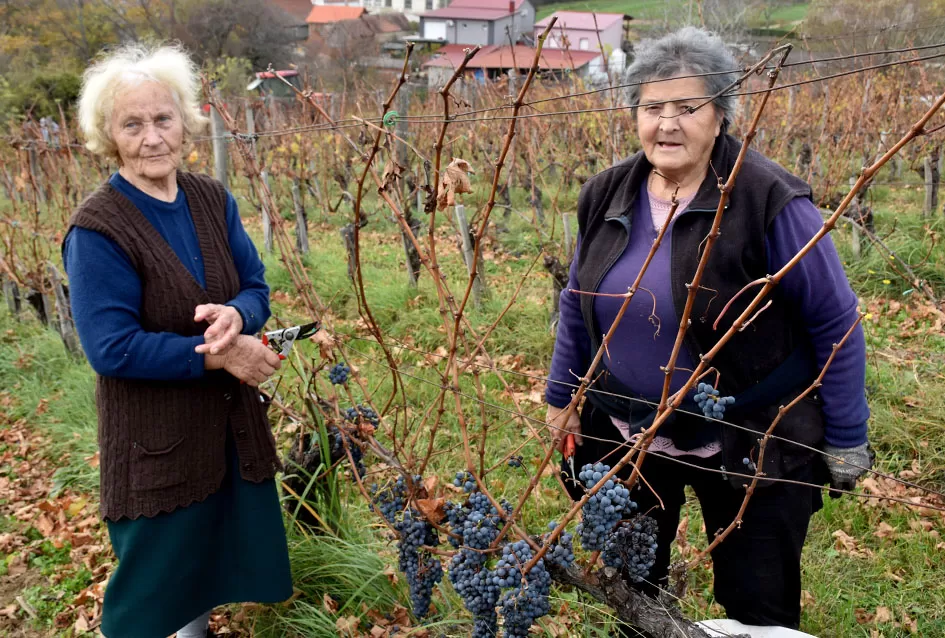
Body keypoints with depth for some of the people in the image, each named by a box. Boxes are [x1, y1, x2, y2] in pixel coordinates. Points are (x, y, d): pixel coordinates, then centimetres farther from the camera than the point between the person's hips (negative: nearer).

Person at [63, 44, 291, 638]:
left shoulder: (213, 200, -1)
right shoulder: (97, 230, -19)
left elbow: (256, 287, 0)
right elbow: (112, 348, -20)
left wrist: (235, 316, -22)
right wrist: (214, 355, -24)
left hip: (231, 422, 6)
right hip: (155, 437, -5)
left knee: (222, 556, 22)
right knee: (158, 575, 12)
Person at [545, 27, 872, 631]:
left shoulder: (769, 200, -19)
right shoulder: (606, 195, -2)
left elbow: (837, 325, -12)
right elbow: (579, 305, 11)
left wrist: (845, 443, -8)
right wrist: (562, 396, 14)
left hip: (752, 446, -4)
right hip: (627, 433, 5)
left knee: (759, 610, 12)